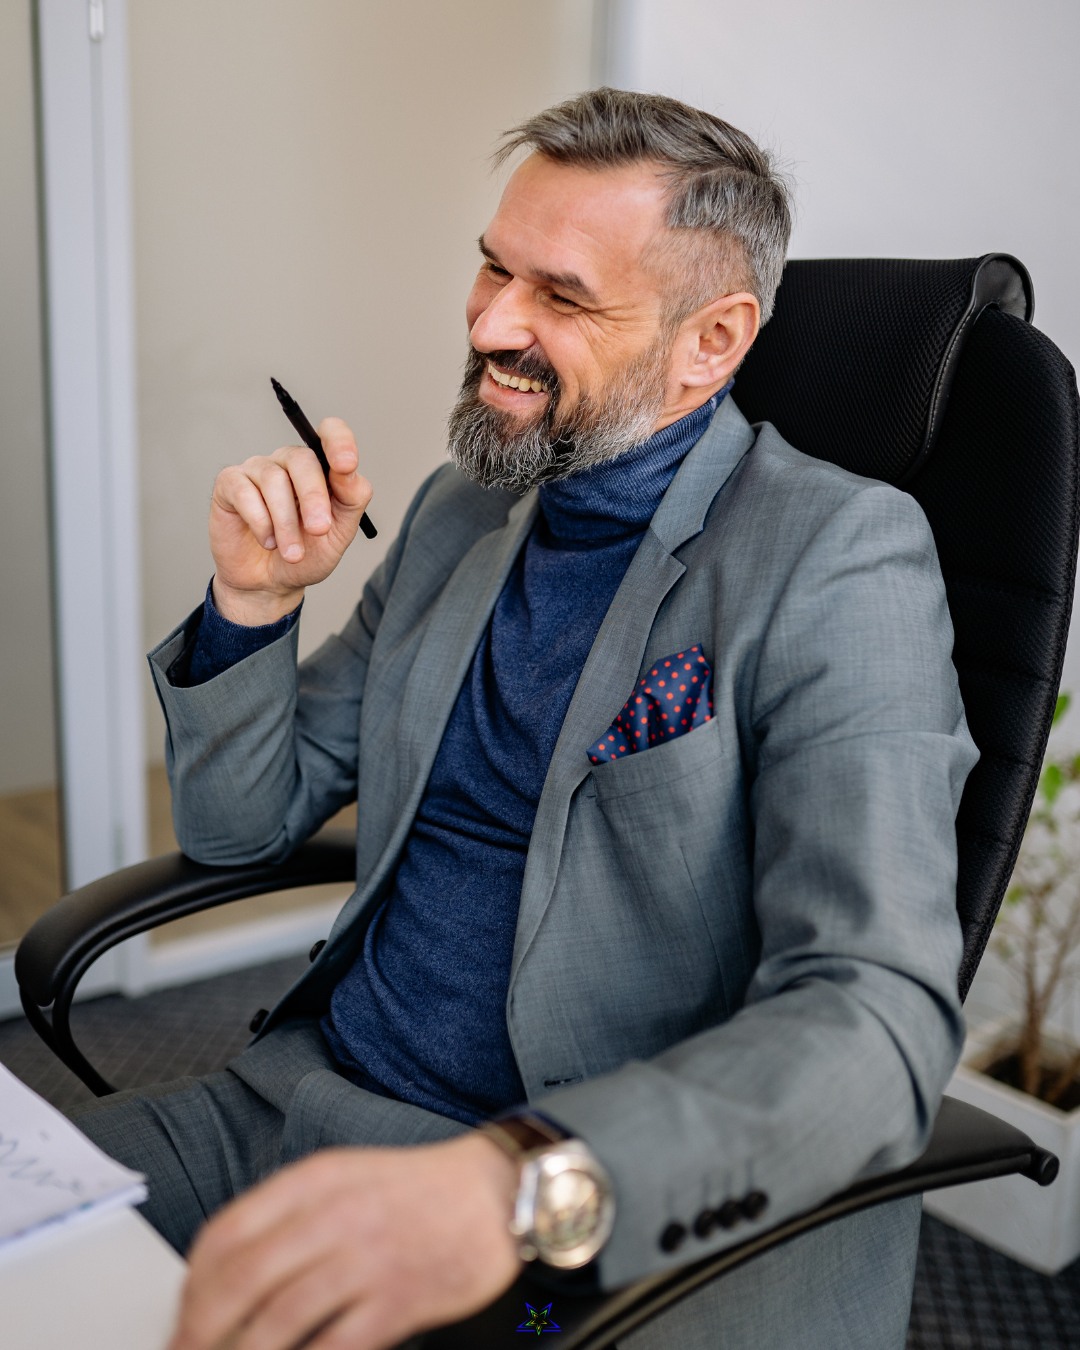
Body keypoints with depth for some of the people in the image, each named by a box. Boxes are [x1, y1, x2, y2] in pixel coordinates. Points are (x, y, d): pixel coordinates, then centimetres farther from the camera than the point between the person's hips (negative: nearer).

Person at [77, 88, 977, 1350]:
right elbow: (237, 824, 13)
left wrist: (517, 1184, -38)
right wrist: (252, 600, -4)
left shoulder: (840, 557, -12)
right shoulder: (458, 510, 9)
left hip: (627, 1217, -5)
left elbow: (876, 1022, -23)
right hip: (316, 1095, 6)